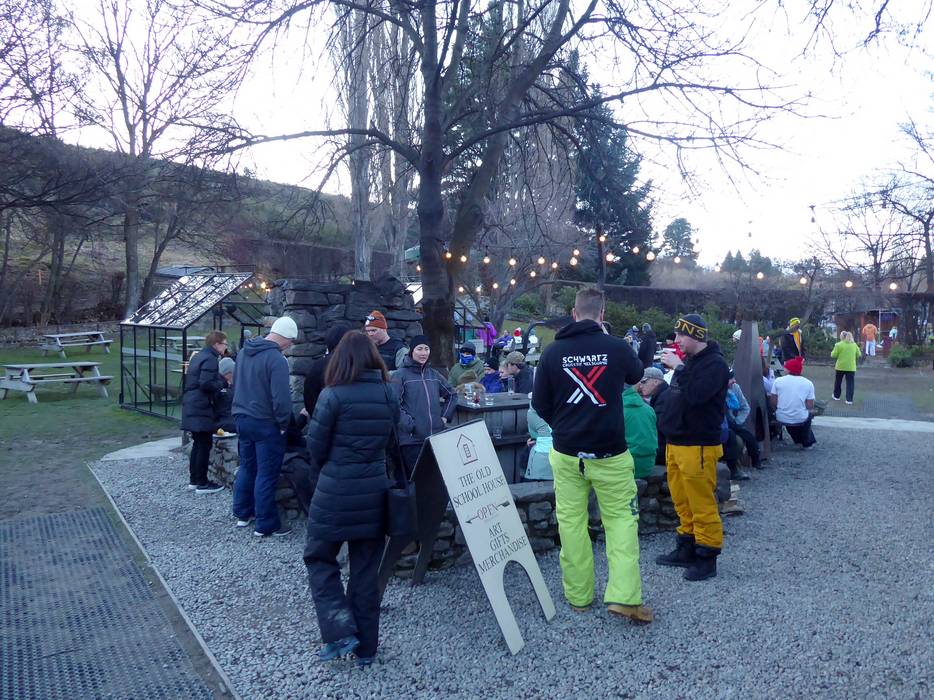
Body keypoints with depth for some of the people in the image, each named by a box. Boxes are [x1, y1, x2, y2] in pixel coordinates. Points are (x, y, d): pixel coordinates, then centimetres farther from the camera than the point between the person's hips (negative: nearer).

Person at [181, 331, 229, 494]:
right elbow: (206, 384, -25)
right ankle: (202, 483, 3)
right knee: (205, 445, -2)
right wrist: (223, 383, -8)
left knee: (198, 444, 16)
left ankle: (193, 480, 22)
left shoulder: (198, 356, 17)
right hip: (201, 408, -10)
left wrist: (221, 380, 17)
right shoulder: (210, 359, -15)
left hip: (192, 407, 10)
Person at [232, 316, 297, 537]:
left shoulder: (244, 352, 5)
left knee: (246, 467, 21)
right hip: (266, 423, -8)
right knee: (267, 475, 1)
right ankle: (266, 525, 8)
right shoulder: (276, 359, -21)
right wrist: (284, 424, -10)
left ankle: (243, 513, 33)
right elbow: (281, 398, -24)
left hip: (242, 419, 8)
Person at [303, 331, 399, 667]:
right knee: (366, 568, 14)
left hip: (335, 493, -4)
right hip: (374, 491, 4)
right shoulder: (389, 394, 1)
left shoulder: (332, 395, -12)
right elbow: (391, 439, 6)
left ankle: (340, 632, 7)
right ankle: (366, 647, 23)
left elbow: (316, 446, -6)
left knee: (320, 558, 16)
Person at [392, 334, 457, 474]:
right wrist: (408, 424, -18)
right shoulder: (400, 375, -3)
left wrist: (445, 416, 15)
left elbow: (452, 395, 27)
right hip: (411, 439, -5)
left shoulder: (434, 375, 15)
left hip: (437, 437, 5)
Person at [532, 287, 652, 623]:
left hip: (566, 452, 2)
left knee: (571, 521, 10)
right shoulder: (617, 347, -9)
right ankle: (624, 595, -1)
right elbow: (636, 374, 14)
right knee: (621, 519, 8)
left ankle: (578, 595, 17)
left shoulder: (553, 352, -5)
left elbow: (539, 402, 2)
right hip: (609, 451, -1)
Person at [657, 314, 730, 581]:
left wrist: (678, 368, -20)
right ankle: (686, 550, 26)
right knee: (683, 504, 15)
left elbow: (696, 394, -26)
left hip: (698, 447, -9)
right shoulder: (689, 361, 16)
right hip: (676, 444, 9)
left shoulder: (714, 363, -12)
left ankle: (707, 558, 8)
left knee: (702, 505, -2)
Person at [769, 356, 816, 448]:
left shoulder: (778, 381, -8)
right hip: (800, 419, 0)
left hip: (781, 419, 0)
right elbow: (810, 407, -7)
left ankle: (798, 440, 51)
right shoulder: (808, 383, -7)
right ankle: (807, 442, 48)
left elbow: (773, 403, -5)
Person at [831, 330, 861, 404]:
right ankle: (849, 400, -2)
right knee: (850, 384, 3)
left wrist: (832, 352, 11)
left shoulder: (839, 345, -9)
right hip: (851, 367, 2)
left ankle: (836, 396, 30)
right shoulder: (854, 345, 3)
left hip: (840, 366, -2)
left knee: (838, 382, 16)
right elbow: (858, 355, 8)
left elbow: (833, 355, -10)